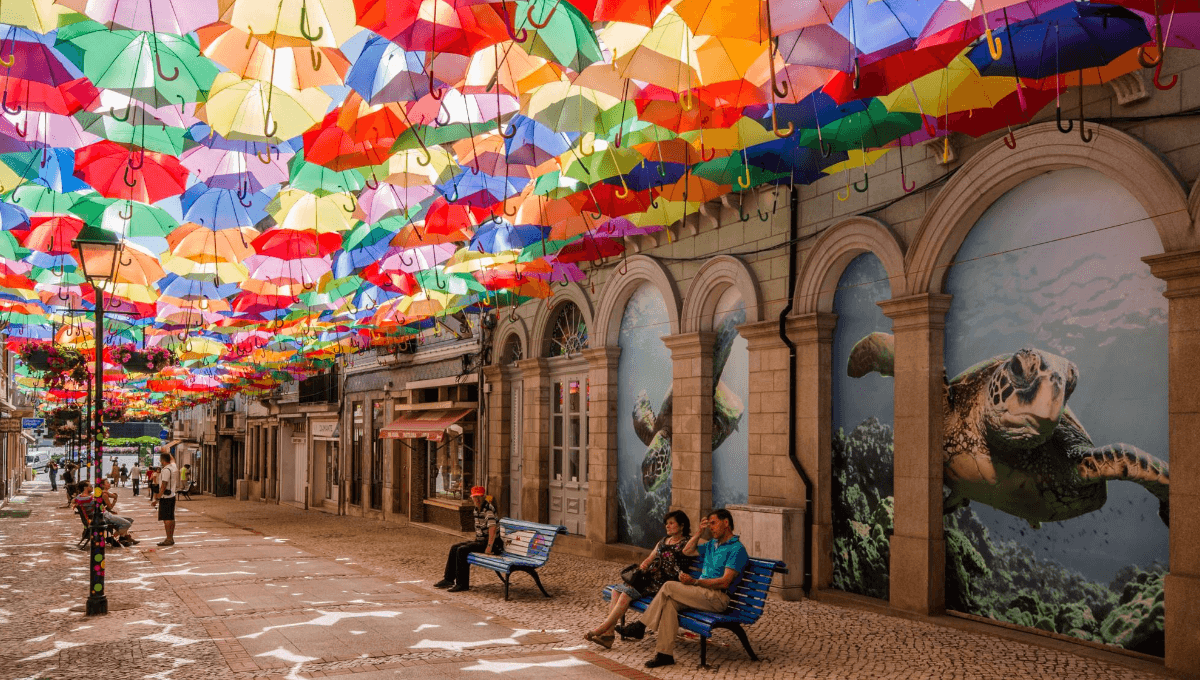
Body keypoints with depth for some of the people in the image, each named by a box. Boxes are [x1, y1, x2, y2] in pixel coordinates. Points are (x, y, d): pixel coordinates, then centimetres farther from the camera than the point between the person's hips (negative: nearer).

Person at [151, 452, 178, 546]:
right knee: (171, 518, 12)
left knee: (166, 518, -6)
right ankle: (171, 538, 17)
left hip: (166, 496, -9)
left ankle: (169, 539, -6)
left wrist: (157, 498, -18)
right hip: (172, 495, 9)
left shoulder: (166, 470, -17)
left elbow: (164, 485, -20)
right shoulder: (173, 467, 9)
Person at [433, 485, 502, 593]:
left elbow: (492, 528, -29)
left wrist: (489, 547, -31)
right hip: (479, 541, 10)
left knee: (462, 550, -23)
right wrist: (474, 542, 16)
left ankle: (462, 584, -19)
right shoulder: (477, 509, 12)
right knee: (454, 548, 7)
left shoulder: (488, 509, -18)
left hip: (490, 542, -10)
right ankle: (448, 579, 11)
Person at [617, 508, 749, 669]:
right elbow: (687, 551, 28)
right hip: (702, 593, 8)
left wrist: (695, 582, -18)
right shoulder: (712, 544, 23)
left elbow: (725, 582, -15)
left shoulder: (737, 549, -6)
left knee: (669, 587, -20)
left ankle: (641, 626, -12)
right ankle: (665, 653, -25)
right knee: (669, 601, -21)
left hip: (717, 598, -8)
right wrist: (700, 532, 15)